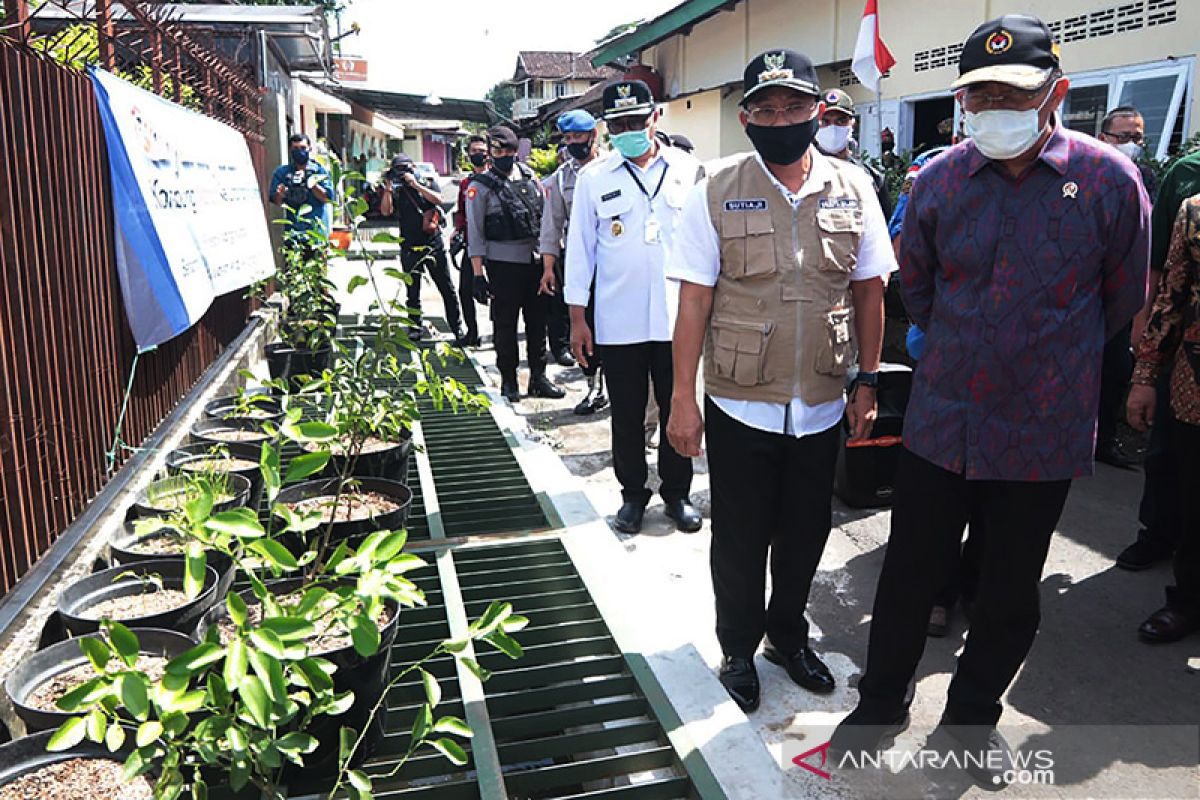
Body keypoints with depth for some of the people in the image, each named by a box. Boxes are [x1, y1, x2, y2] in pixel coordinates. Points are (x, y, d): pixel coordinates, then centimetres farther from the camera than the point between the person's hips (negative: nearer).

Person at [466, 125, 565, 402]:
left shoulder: (529, 177, 10)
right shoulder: (481, 186, -3)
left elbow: (546, 212, 16)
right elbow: (475, 233, -5)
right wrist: (478, 274, -11)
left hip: (535, 260, 4)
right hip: (502, 263, -4)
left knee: (538, 321, 9)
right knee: (505, 325, 3)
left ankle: (538, 377, 20)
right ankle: (509, 381, 14)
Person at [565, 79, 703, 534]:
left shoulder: (690, 171, 4)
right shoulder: (594, 179, 3)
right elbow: (580, 250, 5)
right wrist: (577, 318, 2)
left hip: (678, 317, 0)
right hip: (618, 321, 0)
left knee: (678, 410, 10)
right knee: (627, 414, 9)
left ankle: (677, 493, 27)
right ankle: (633, 494, 26)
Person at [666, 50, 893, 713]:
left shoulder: (853, 189, 1)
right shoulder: (716, 192, -6)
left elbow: (869, 291, 7)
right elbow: (694, 299, -7)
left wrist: (867, 382, 6)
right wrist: (682, 398, -9)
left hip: (822, 406, 3)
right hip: (739, 405, -2)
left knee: (806, 533, 17)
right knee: (740, 538, 11)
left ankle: (788, 635, 42)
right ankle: (739, 651, 35)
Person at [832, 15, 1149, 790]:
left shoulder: (1110, 179, -9)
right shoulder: (940, 179, -4)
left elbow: (1122, 300, 5)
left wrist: (1053, 363, 14)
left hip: (1042, 434, 0)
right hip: (942, 421, 1)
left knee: (1010, 594, 14)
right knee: (909, 577, 11)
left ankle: (973, 718, 38)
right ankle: (881, 706, 33)